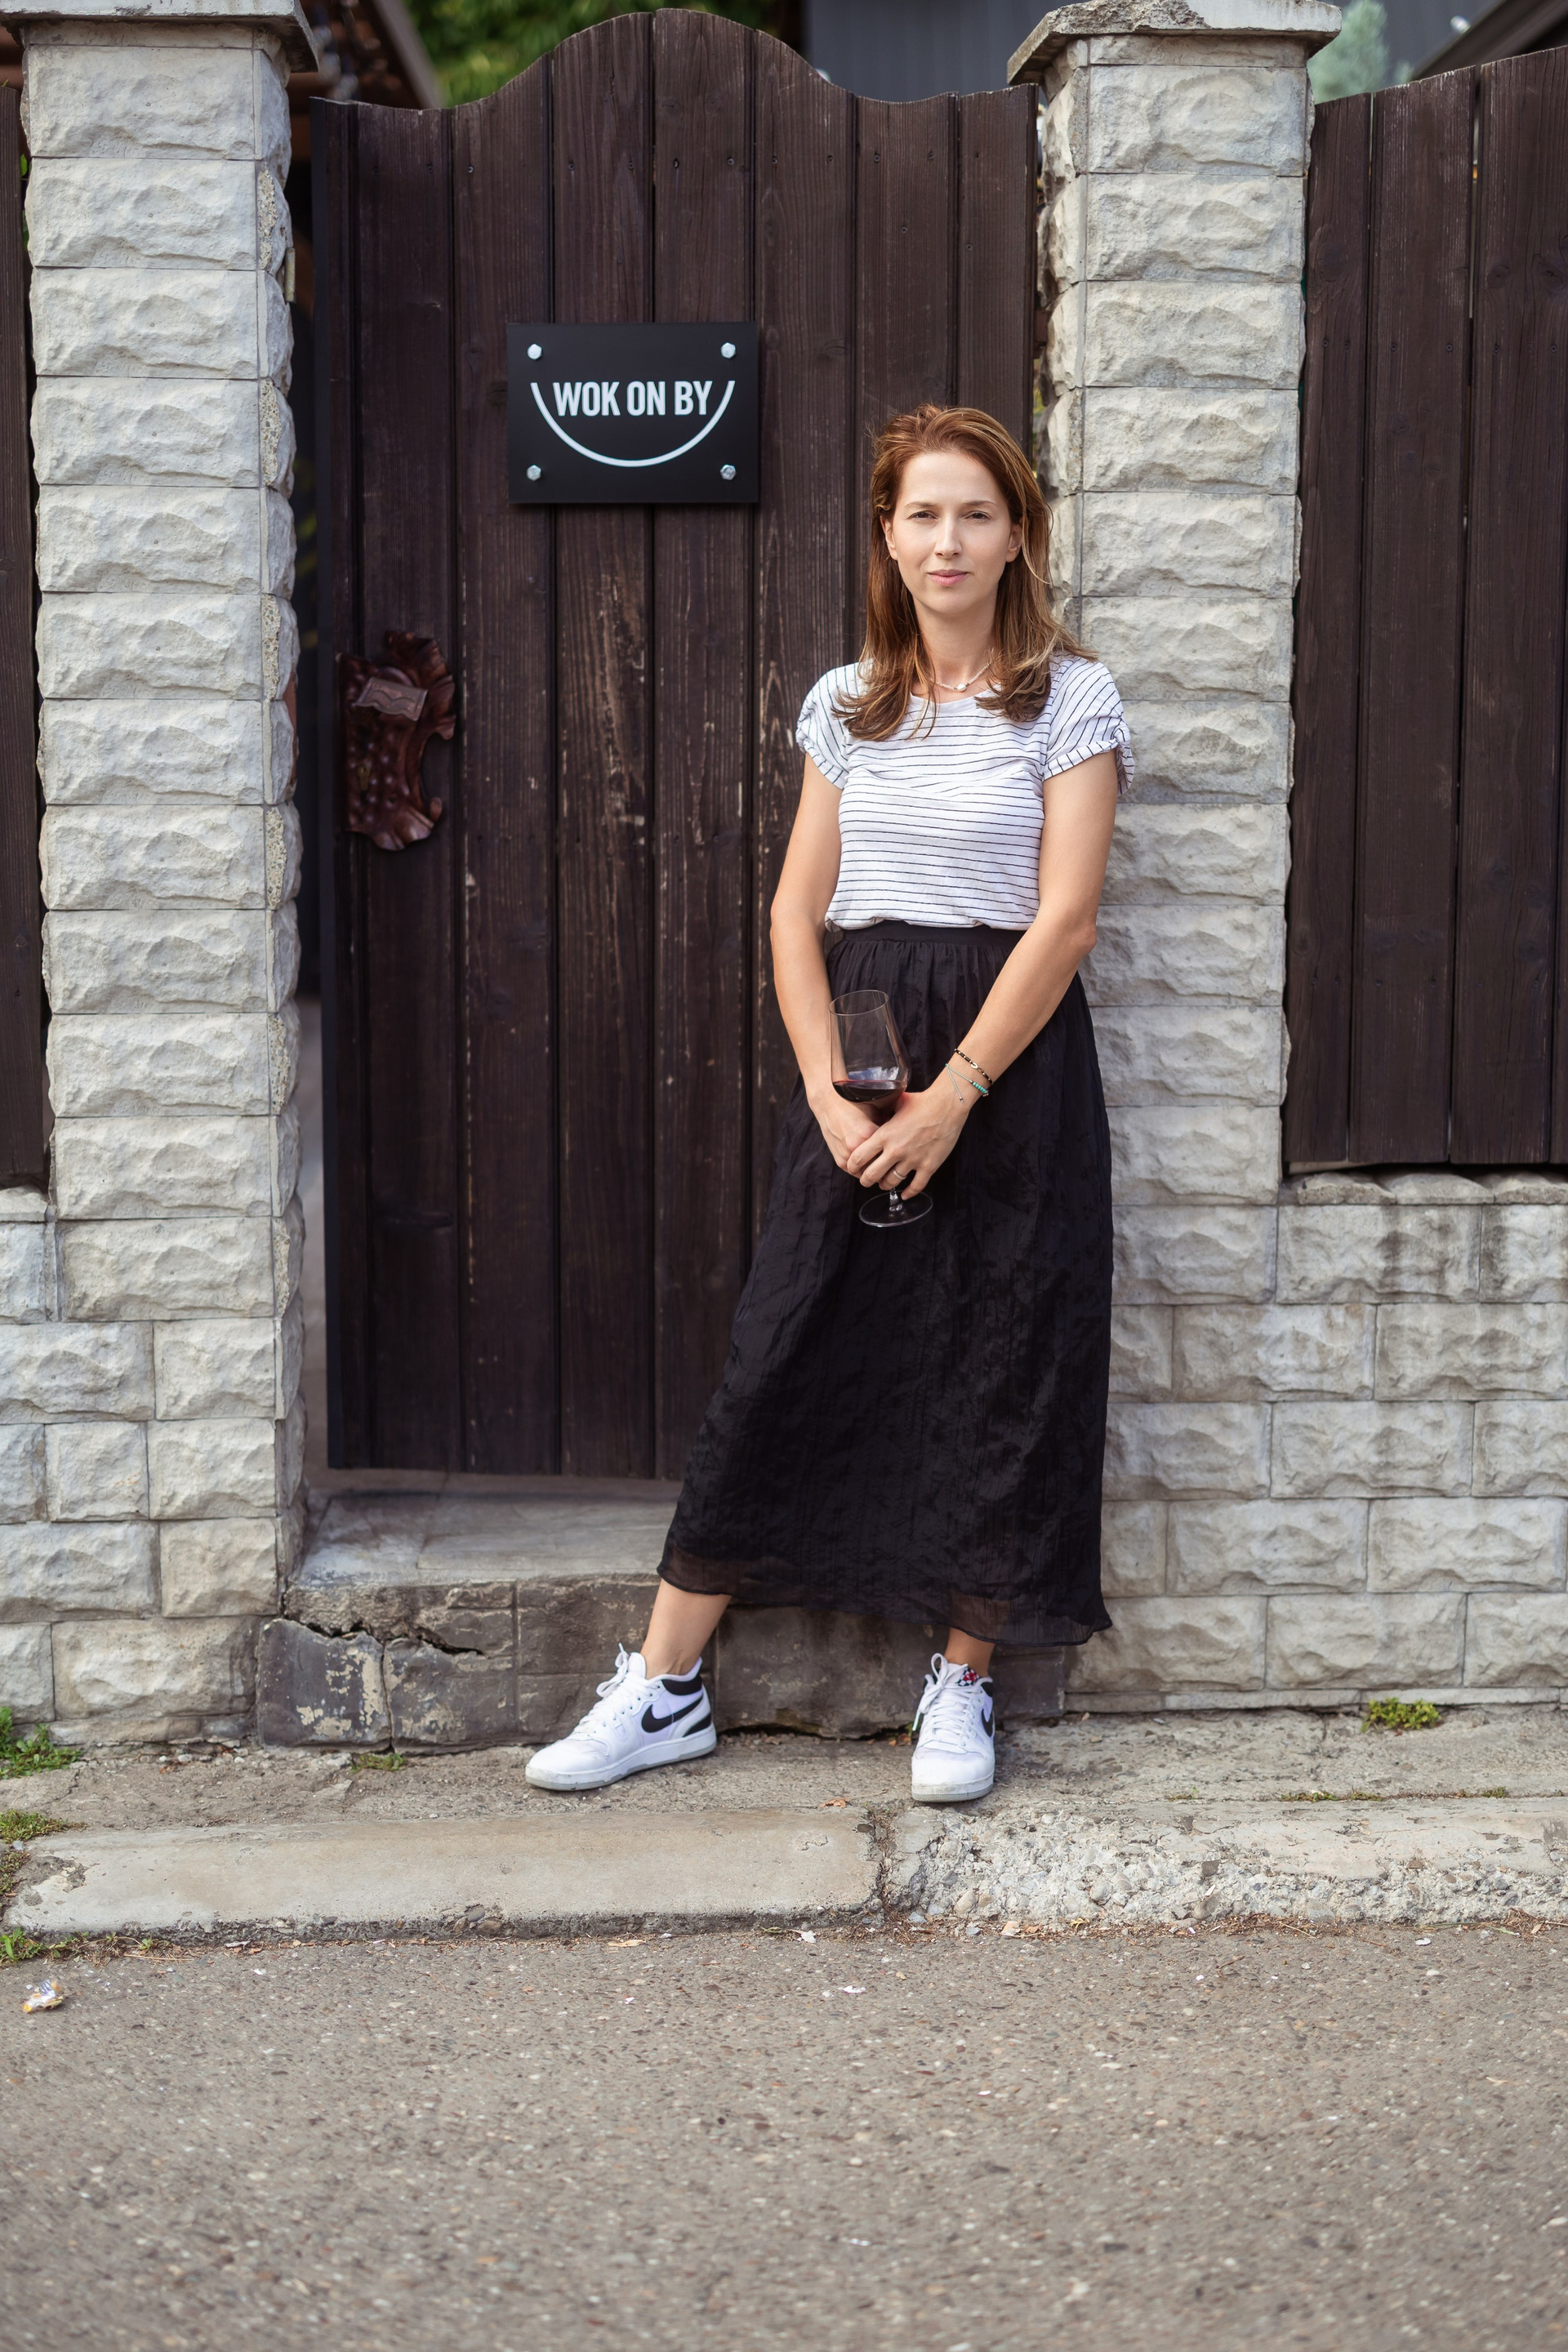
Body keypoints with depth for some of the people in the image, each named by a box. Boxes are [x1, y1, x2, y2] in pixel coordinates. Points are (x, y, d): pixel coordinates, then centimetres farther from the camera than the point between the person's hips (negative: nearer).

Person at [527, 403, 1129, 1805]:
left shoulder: (1070, 699, -2)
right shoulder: (847, 704, 10)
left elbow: (1064, 919, -9)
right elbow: (799, 908, 6)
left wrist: (951, 1097, -15)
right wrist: (830, 1091, -8)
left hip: (1010, 1058, -3)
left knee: (1000, 1375, 3)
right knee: (781, 1363, 4)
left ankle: (963, 1688, 19)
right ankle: (665, 1691, 11)